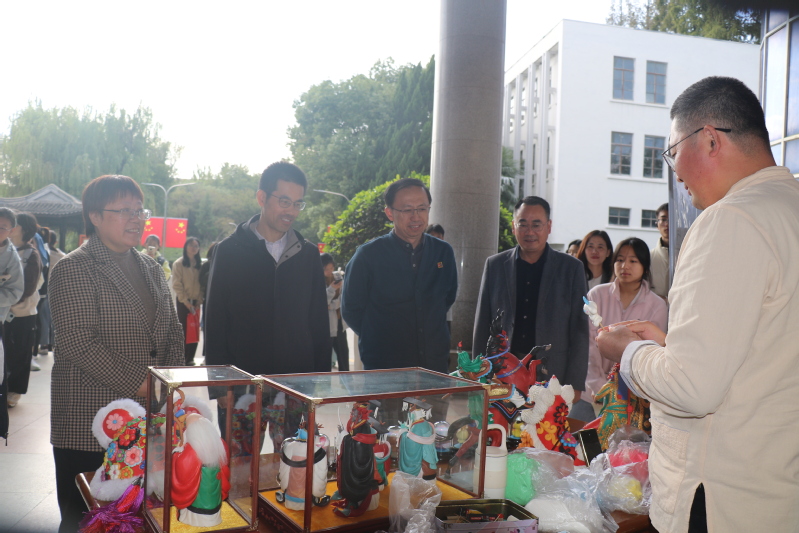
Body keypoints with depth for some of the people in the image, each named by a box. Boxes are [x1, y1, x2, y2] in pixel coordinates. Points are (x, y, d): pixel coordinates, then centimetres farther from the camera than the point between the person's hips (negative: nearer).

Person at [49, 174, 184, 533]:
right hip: (89, 425, -6)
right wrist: (140, 384, -19)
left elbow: (173, 334, 16)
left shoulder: (151, 269, 13)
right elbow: (78, 344, -18)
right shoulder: (74, 269, -8)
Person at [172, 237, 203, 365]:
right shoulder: (178, 263, -2)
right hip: (182, 301, -3)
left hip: (195, 302, 3)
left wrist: (199, 301, -4)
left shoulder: (200, 264, 9)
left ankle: (190, 358, 9)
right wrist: (186, 301, -13)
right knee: (183, 330, -3)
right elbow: (176, 285, -7)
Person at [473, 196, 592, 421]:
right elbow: (482, 325, 9)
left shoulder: (571, 268, 4)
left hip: (552, 377, -1)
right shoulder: (494, 265, 8)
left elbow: (579, 330, 3)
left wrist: (575, 385, -2)